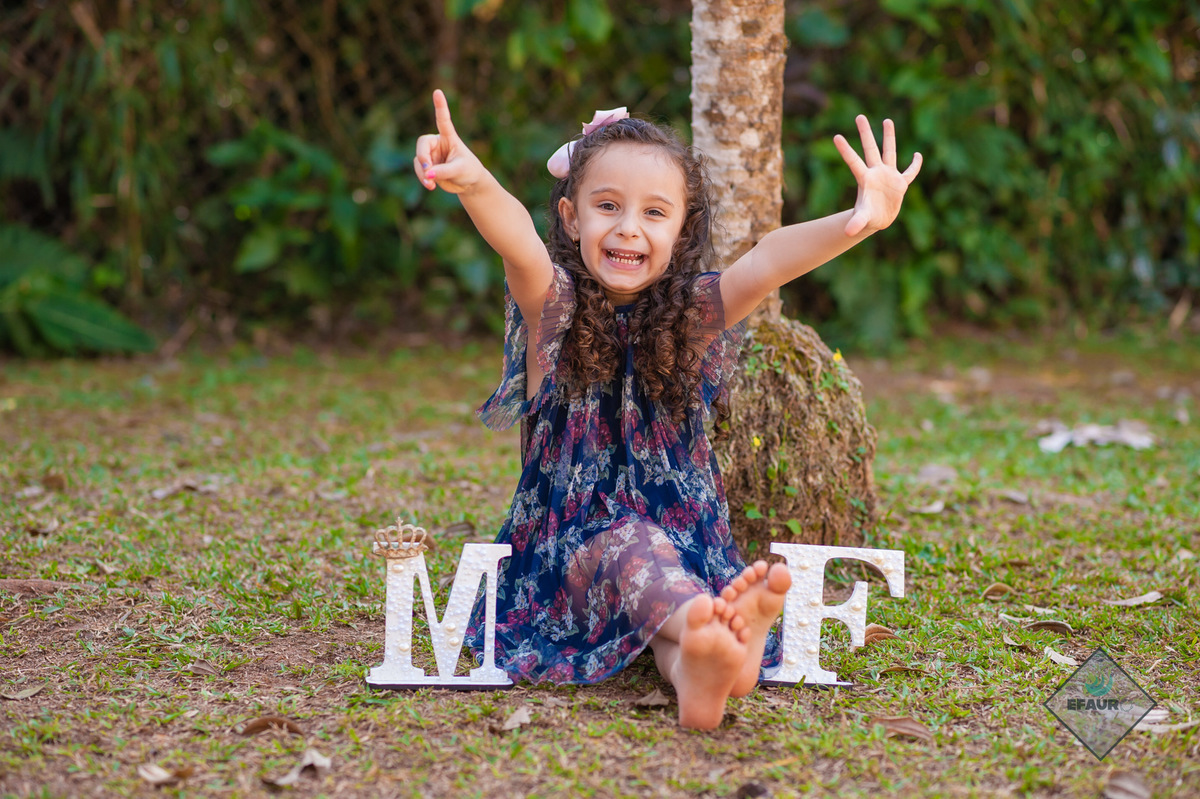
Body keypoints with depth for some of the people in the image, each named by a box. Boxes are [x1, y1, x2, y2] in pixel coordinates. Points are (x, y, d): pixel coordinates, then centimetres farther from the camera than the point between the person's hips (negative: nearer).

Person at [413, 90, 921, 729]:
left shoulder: (696, 313, 3)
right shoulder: (554, 310, -1)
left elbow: (767, 261, -18)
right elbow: (518, 243, -25)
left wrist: (858, 222, -39)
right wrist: (476, 186, -50)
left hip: (686, 538, 3)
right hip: (568, 547, -2)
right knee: (624, 542, -35)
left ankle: (691, 666, -63)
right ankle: (702, 623, -64)